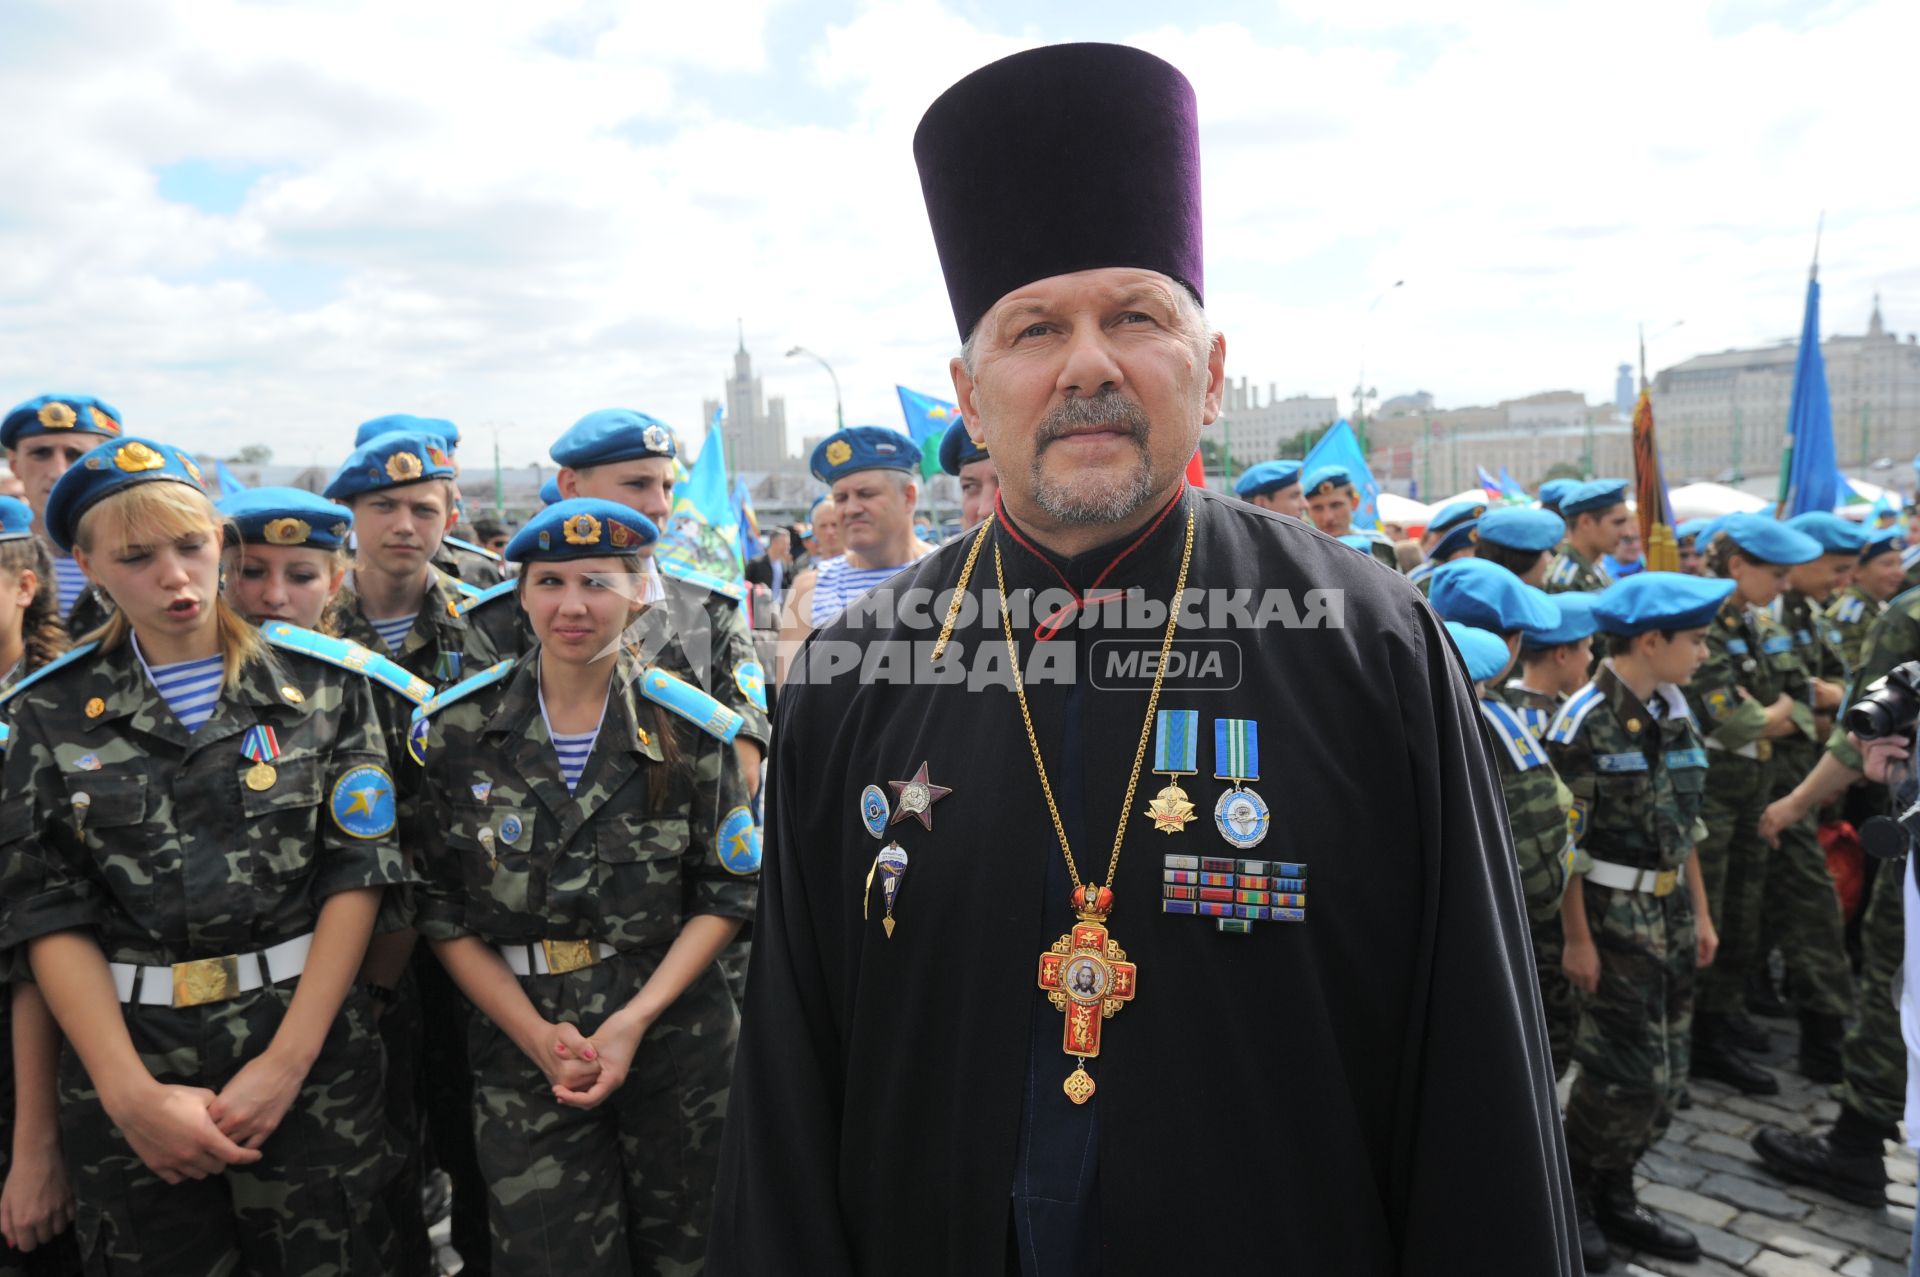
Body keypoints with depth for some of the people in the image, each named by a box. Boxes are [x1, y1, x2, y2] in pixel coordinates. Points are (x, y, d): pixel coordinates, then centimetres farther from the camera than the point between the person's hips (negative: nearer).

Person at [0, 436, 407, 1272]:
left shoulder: (320, 686, -2)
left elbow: (359, 871, -4)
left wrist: (289, 1061, -11)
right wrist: (131, 1094, -10)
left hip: (313, 1053, -1)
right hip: (124, 1062, 1)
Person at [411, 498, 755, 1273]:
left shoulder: (689, 726, -4)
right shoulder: (454, 730, -3)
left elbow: (729, 891, -2)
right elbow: (442, 909, -1)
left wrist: (635, 1021, -12)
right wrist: (537, 1035, -9)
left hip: (676, 1040, 1)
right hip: (523, 1048, 0)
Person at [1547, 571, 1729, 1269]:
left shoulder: (1673, 710, 8)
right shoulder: (1585, 720, -16)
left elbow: (1684, 824, 14)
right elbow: (1561, 842, -17)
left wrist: (1700, 911, 14)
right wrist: (1577, 938, -16)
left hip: (1669, 914, 8)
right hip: (1614, 916, -8)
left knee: (1666, 1073, 13)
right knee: (1629, 1072, -3)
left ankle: (1612, 1194, 30)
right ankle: (1567, 1196, 18)